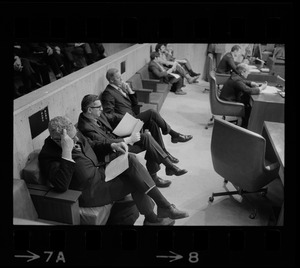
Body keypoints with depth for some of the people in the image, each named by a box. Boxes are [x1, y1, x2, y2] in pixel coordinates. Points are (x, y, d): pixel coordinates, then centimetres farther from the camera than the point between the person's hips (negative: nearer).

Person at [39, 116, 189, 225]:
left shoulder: (74, 134, -1)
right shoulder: (48, 155, -22)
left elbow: (93, 147, 17)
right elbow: (61, 186, -36)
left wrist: (112, 146, -1)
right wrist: (66, 152, -41)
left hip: (99, 172, 8)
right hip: (89, 192, -8)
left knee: (129, 159, -11)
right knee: (136, 180, -17)